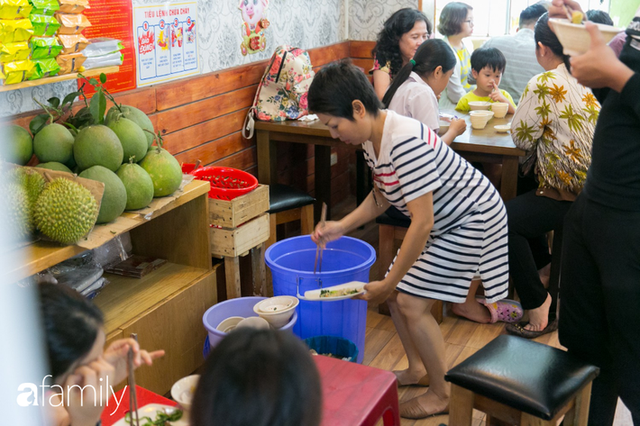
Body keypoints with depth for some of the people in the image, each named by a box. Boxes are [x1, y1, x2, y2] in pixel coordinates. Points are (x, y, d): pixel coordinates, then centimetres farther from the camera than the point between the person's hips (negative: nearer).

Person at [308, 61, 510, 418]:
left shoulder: (405, 142, -34)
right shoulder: (371, 138, -4)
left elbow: (422, 223, -32)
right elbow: (381, 196, 12)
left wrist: (387, 284, -25)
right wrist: (342, 227, -2)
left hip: (470, 221, -9)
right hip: (442, 221, 9)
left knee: (412, 304, -9)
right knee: (396, 294, 10)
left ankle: (443, 395, 11)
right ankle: (416, 369, 32)